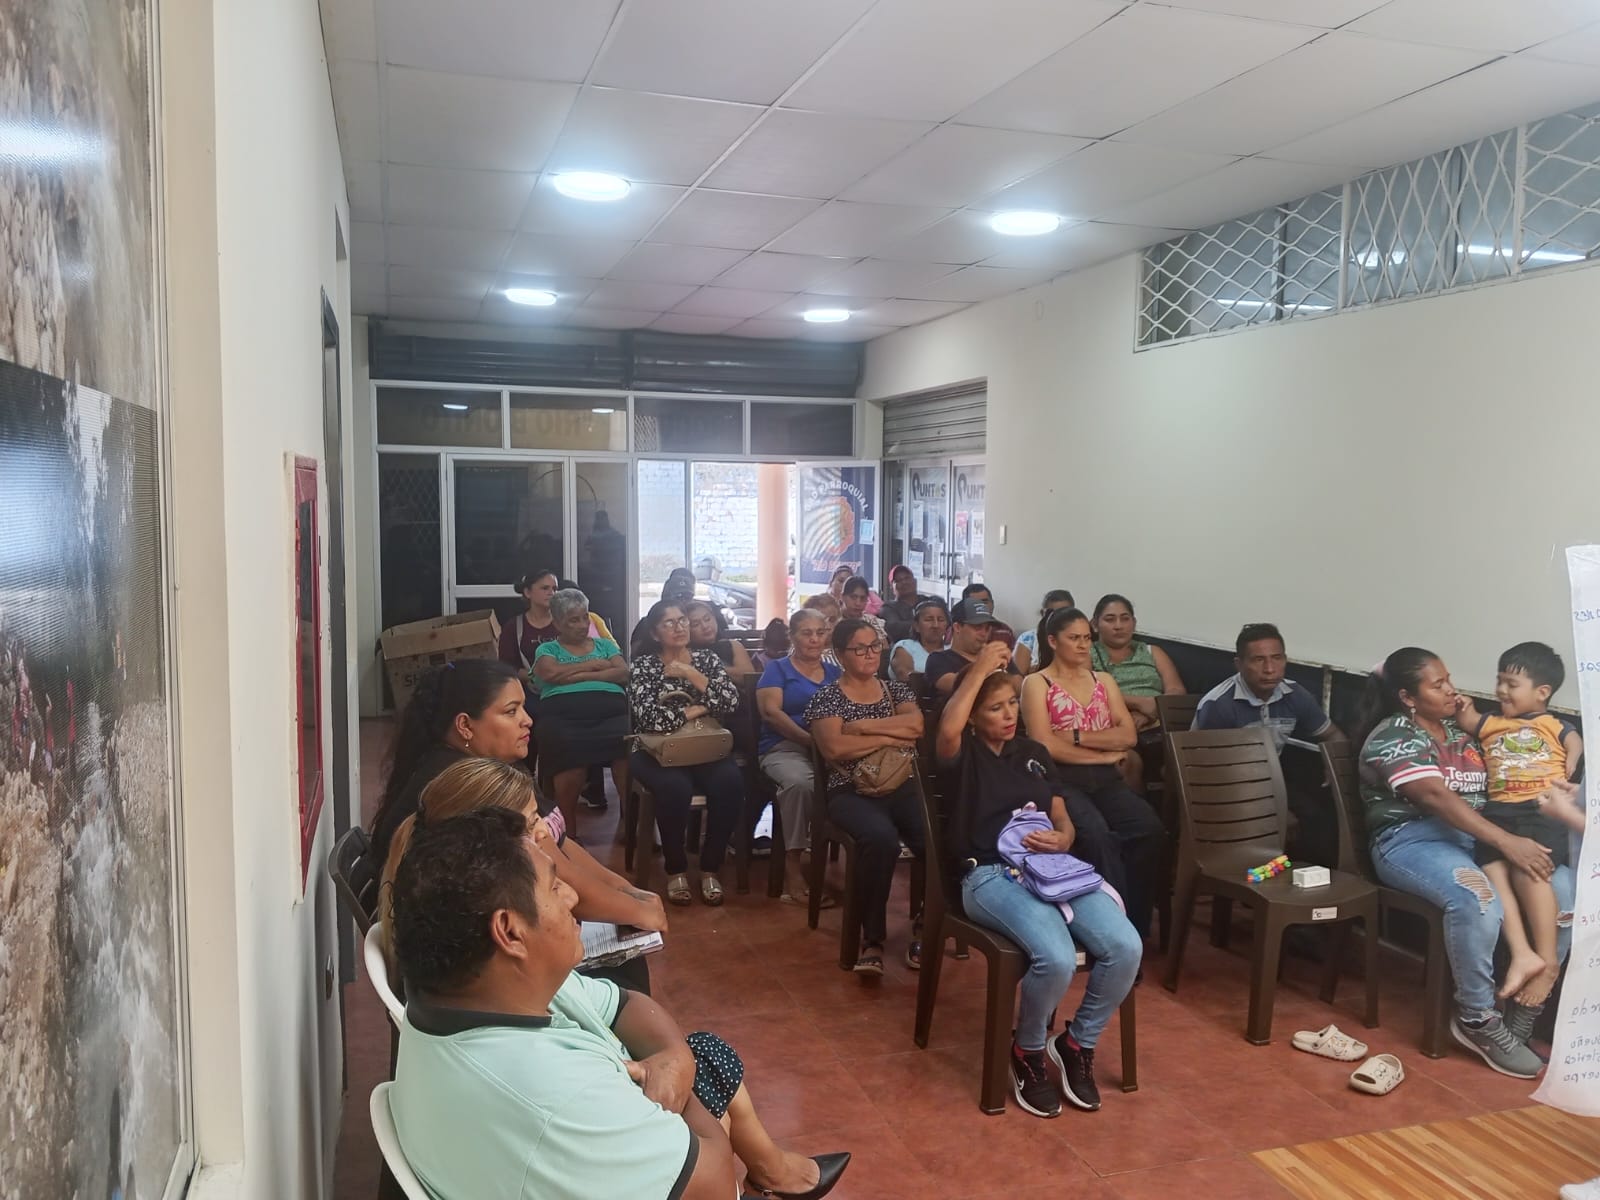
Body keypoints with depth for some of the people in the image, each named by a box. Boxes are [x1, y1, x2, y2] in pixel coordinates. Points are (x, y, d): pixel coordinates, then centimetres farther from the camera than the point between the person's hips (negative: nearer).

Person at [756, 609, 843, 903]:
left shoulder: (834, 673, 23)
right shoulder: (777, 669, 12)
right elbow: (771, 712, -3)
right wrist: (809, 739, -16)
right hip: (784, 748, -3)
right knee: (799, 782, -38)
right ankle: (792, 866, -27)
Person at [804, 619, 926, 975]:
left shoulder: (896, 689, 17)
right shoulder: (826, 697, 5)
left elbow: (917, 725, -3)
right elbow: (834, 748, -12)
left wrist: (864, 725, -9)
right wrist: (890, 737, -6)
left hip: (903, 787, 4)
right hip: (851, 793, -3)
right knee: (881, 838, -37)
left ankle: (925, 928, -5)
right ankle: (872, 939, -20)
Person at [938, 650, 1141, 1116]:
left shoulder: (1034, 752, 23)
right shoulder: (964, 754, 5)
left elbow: (1063, 821, 19)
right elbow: (947, 729, -22)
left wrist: (1060, 840, -6)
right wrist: (981, 667, -12)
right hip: (991, 874, -5)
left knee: (1125, 947, -20)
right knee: (1057, 959, -32)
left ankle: (1077, 1044, 5)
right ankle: (1027, 1052, 0)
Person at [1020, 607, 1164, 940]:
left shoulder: (1104, 680, 22)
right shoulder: (1037, 683, 6)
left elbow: (1128, 736, 8)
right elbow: (1045, 746, -7)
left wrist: (1077, 737, -5)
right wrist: (1104, 752, -2)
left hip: (1106, 779, 5)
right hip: (1062, 781, -5)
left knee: (1149, 830, -26)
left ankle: (1135, 925, -13)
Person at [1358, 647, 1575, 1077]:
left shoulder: (1457, 730, 18)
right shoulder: (1393, 736, -9)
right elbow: (1435, 797, -22)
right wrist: (1507, 842, -30)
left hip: (1475, 836, 8)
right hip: (1412, 839, -8)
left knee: (1563, 885, -14)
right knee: (1478, 899, -36)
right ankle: (1477, 1019, -17)